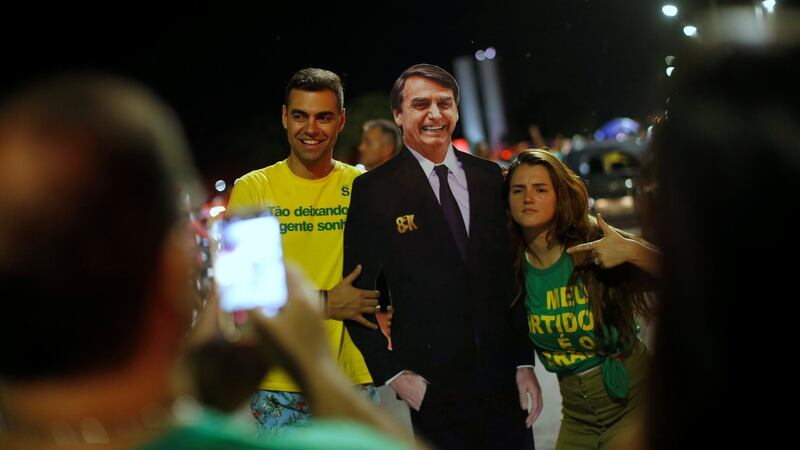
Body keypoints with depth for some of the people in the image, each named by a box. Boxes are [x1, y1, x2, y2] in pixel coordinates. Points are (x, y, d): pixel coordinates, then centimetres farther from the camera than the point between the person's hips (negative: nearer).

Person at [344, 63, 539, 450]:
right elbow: (358, 294, -2)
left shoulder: (489, 177, 7)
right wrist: (392, 373, -7)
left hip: (505, 379, 3)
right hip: (433, 389, -3)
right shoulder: (373, 190, -4)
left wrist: (525, 361, 5)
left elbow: (513, 274, 9)